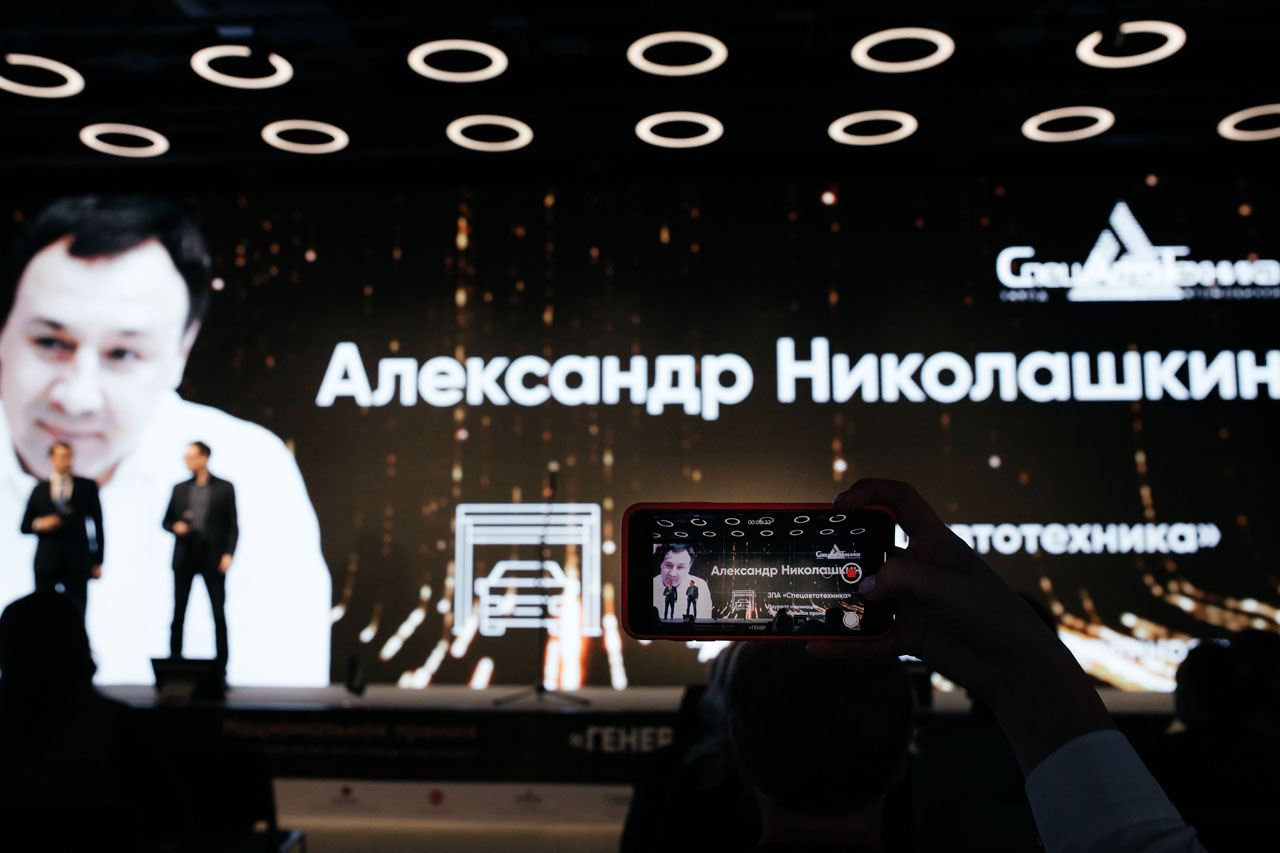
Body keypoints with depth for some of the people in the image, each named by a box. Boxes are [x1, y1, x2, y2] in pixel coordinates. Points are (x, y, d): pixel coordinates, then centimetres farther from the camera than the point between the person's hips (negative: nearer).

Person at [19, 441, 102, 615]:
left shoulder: (87, 486, 8)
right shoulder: (39, 490, 11)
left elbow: (98, 523, 7)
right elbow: (24, 526, 12)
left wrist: (97, 561, 4)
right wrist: (39, 524, -11)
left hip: (77, 562, -1)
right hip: (46, 562, 1)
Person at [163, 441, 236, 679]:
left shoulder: (225, 488, 3)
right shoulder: (180, 489, 12)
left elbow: (232, 525, 1)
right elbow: (166, 521, 16)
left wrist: (228, 553, -10)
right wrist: (175, 527, -7)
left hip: (212, 557, -3)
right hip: (184, 557, 3)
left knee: (219, 613, -1)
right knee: (178, 613, 4)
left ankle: (221, 666, 3)